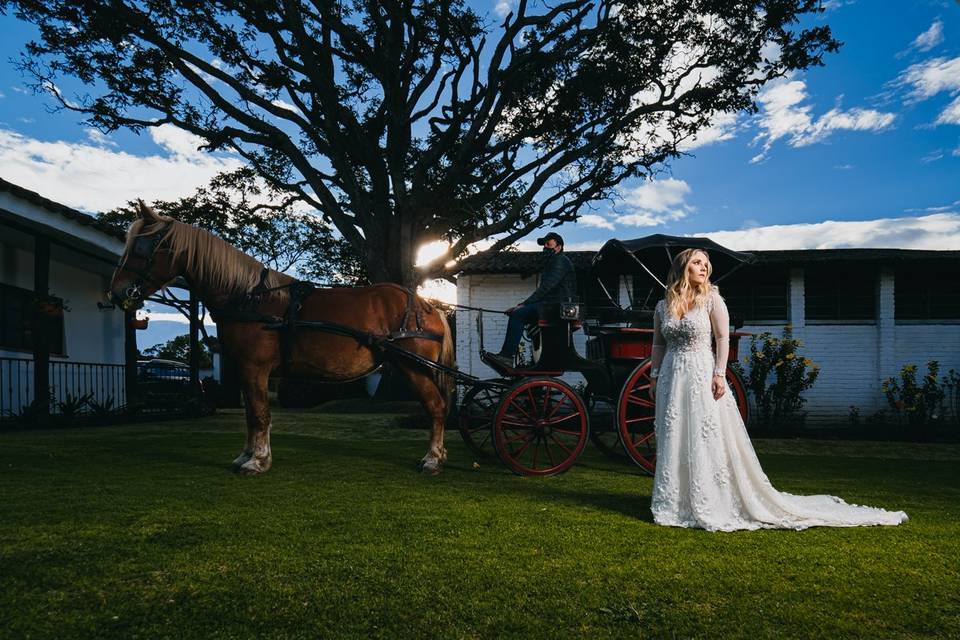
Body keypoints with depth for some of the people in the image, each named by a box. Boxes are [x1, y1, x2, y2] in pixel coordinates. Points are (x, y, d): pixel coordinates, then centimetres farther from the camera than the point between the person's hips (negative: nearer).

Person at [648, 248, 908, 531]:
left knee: (707, 441, -1)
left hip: (702, 374, -4)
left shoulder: (711, 299, -2)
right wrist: (654, 377, 8)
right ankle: (674, 505, 19)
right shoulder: (662, 306, 6)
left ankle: (710, 504, 9)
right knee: (673, 441, 8)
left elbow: (723, 338, -5)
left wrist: (719, 374, -13)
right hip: (671, 378, 4)